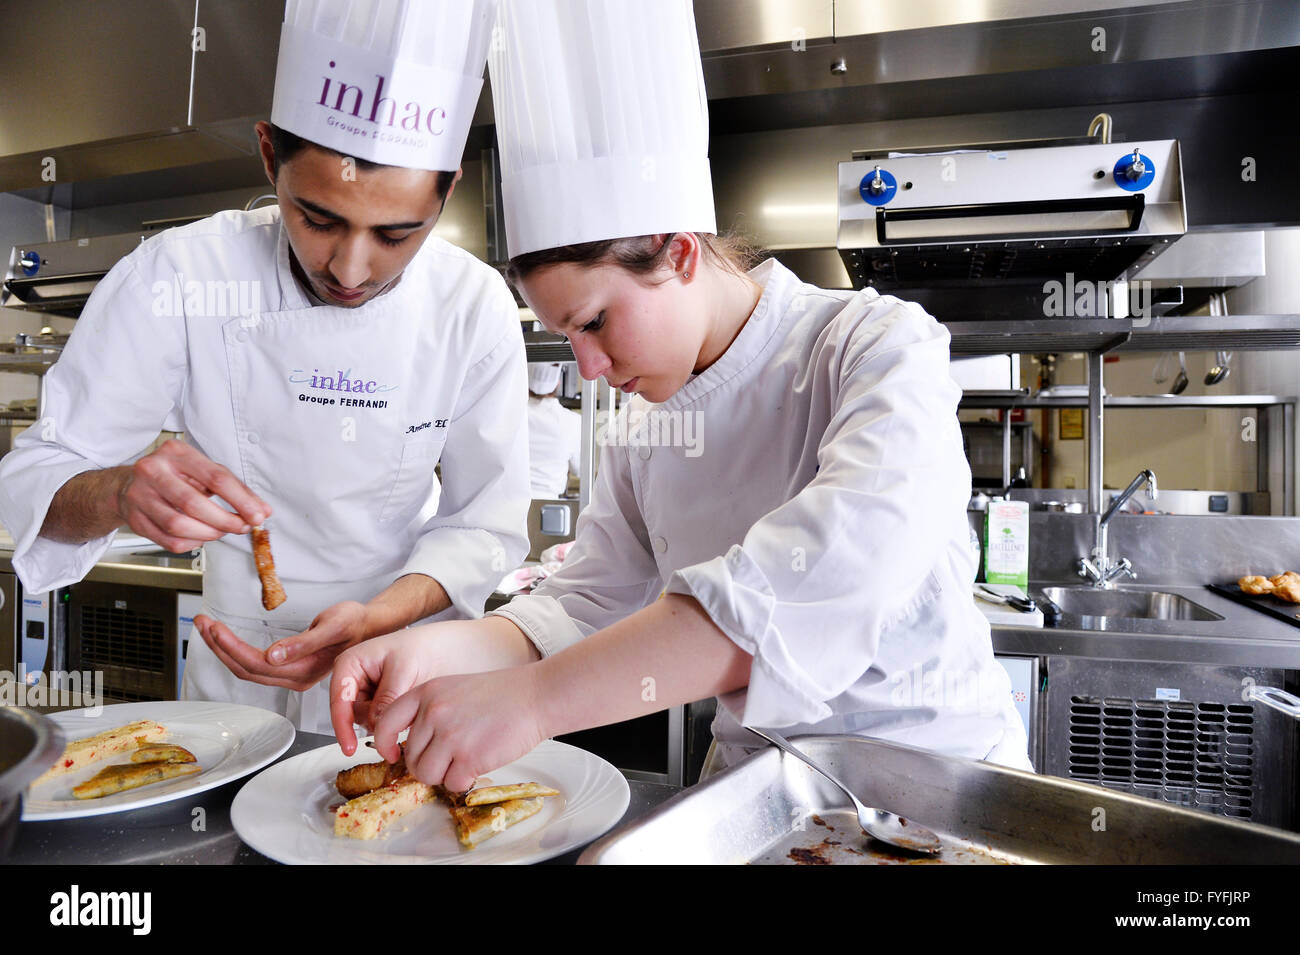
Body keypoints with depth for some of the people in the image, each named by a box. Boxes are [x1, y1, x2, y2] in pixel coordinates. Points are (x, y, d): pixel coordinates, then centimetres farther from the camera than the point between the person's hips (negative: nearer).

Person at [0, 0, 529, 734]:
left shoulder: (476, 308, -16)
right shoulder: (177, 277, -18)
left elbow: (487, 522, -12)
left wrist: (377, 619, -28)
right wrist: (118, 493, -36)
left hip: (403, 656, 0)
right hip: (234, 670, 1)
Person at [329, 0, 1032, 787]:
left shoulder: (881, 347, -16)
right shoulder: (649, 421, 1)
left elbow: (850, 561, -33)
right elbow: (592, 603, 1)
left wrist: (535, 697, -36)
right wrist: (446, 650, -18)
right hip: (756, 780, 3)